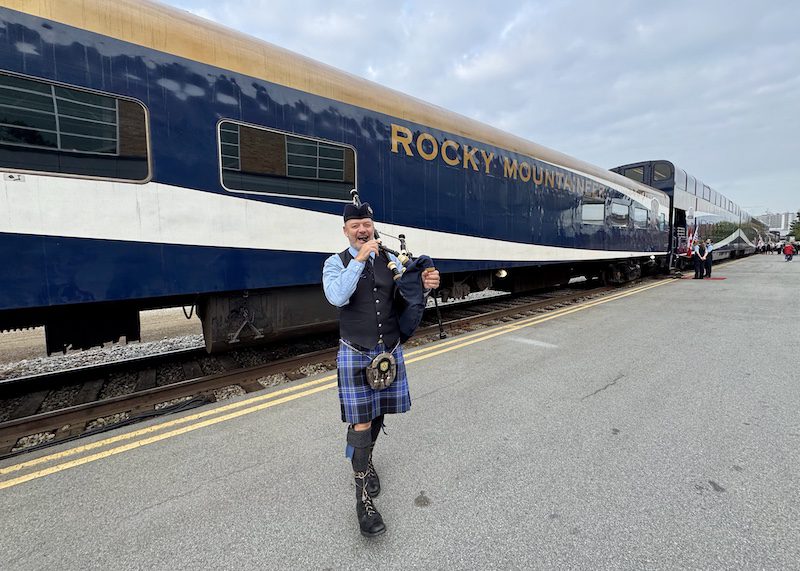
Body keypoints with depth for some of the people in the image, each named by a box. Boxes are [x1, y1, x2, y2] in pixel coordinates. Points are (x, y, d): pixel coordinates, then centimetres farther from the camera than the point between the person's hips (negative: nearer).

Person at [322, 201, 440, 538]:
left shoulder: (390, 260, 4)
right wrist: (359, 261, -27)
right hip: (356, 355, -4)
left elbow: (406, 299, 3)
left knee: (379, 412, 18)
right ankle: (363, 498, 14)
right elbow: (337, 297, -23)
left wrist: (425, 286, -18)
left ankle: (366, 459, 46)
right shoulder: (336, 263, -5)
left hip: (390, 351, 4)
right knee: (360, 422, -1)